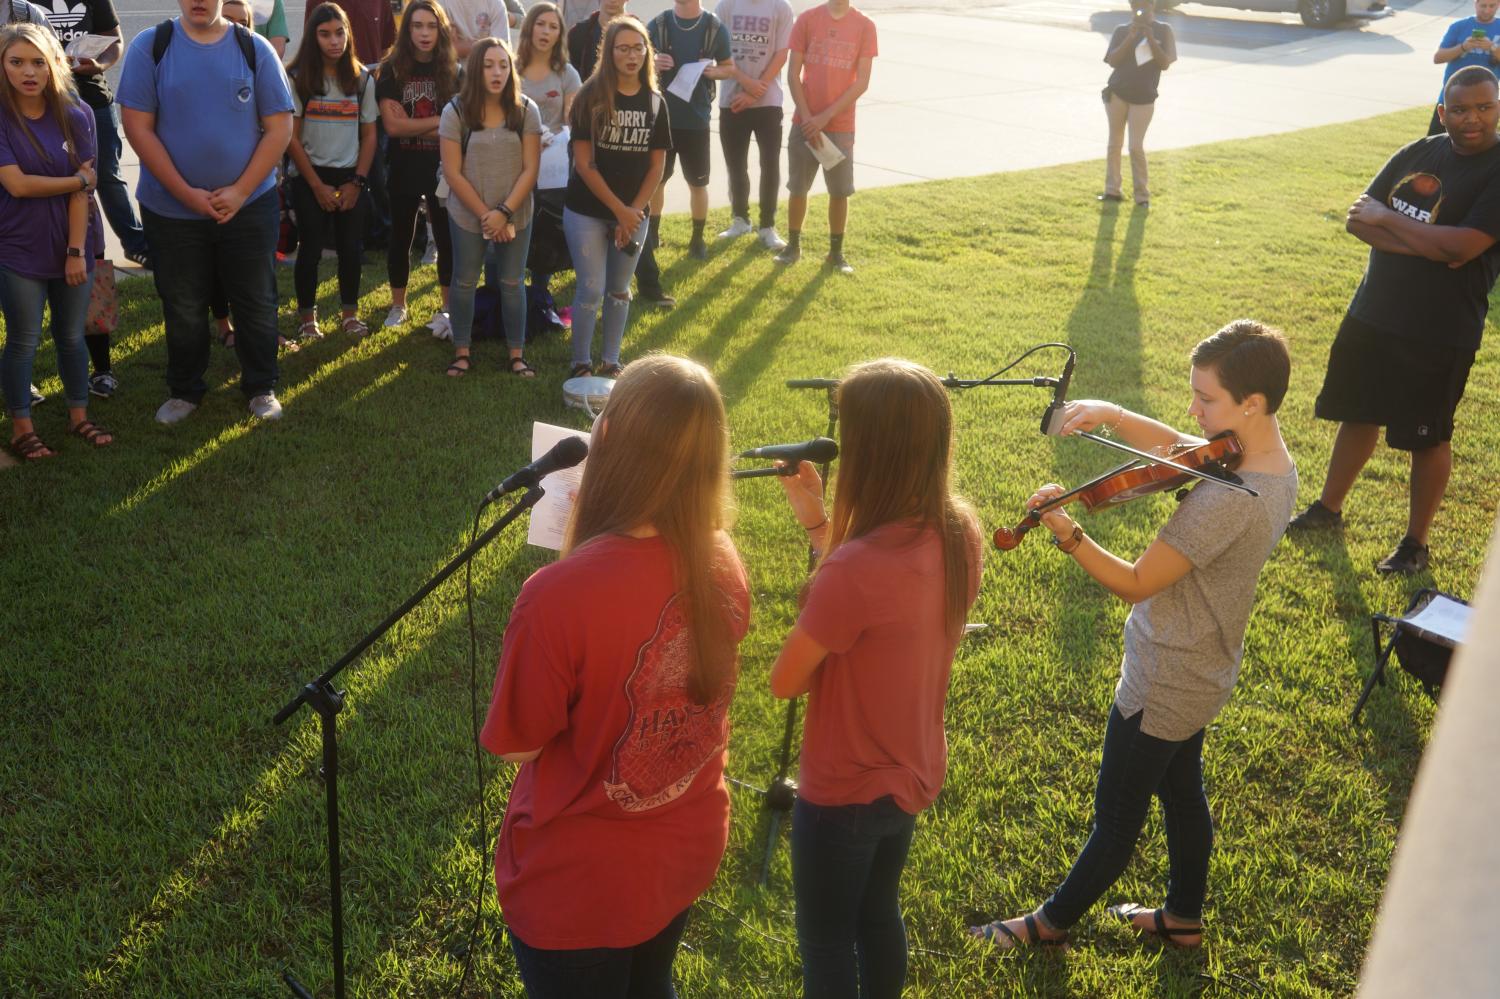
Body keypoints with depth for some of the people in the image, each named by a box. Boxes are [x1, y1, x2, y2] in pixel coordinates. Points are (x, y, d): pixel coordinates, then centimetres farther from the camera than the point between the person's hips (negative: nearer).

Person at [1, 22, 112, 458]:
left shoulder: (75, 115, -2)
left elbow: (83, 191, -6)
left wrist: (77, 251, -11)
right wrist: (80, 179, -8)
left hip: (71, 246, 3)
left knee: (72, 336, 12)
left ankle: (78, 417, 27)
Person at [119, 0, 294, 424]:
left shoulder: (255, 49, -2)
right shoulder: (149, 46, -4)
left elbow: (279, 127, -4)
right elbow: (138, 127, -7)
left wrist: (241, 191, -11)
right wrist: (186, 193, -13)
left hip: (249, 206, 0)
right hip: (171, 209, 0)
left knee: (256, 302, 9)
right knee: (183, 309, 11)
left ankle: (261, 387, 26)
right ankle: (185, 390, 28)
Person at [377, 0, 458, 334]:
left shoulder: (454, 72, -2)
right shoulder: (392, 70, -3)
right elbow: (392, 125, -13)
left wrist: (412, 126, -16)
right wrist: (440, 121, -15)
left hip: (443, 169, 0)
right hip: (403, 170, 0)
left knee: (447, 239, 5)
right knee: (401, 239, 12)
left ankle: (447, 309, 18)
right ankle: (398, 306, 27)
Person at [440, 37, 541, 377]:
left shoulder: (526, 111, -7)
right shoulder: (455, 112, -9)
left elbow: (530, 170, -9)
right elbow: (453, 173, -10)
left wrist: (504, 212, -17)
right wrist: (485, 214, -14)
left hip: (515, 217, 0)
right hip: (467, 217, 0)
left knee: (512, 283, 8)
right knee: (464, 282, 11)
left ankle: (517, 355, 18)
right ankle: (461, 352, 24)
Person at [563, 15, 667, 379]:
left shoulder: (655, 102, 2)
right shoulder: (591, 97, -9)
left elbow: (657, 165, 3)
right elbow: (584, 163, -12)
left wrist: (633, 212, -7)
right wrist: (618, 210, -14)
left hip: (634, 214, 4)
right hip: (587, 212, -3)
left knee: (619, 291, 12)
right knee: (591, 290, -3)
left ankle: (612, 363, 24)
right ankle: (581, 364, 11)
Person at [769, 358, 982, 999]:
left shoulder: (857, 568, -35)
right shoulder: (959, 534, -11)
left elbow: (784, 682, -21)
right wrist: (814, 517, 1)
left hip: (844, 793, -7)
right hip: (913, 776, 7)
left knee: (826, 944, 18)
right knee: (879, 915, 29)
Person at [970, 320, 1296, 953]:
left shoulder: (1228, 500, -35)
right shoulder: (1273, 460, -6)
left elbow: (1137, 584, -30)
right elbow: (1176, 446, 7)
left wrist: (1065, 534, -38)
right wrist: (1112, 415, -9)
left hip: (1164, 683, -9)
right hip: (1204, 670, 9)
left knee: (1117, 815, 11)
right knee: (1182, 793, 27)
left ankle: (1053, 922, 33)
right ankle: (1183, 917, 47)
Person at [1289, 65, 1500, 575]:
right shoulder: (1417, 154, 3)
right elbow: (1357, 219, -5)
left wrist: (1387, 218, -15)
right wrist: (1425, 244, -19)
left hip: (1439, 332, -5)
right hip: (1373, 312, 6)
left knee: (1428, 436, 7)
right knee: (1358, 413, 19)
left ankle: (1416, 543, 23)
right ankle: (1328, 508, 37)